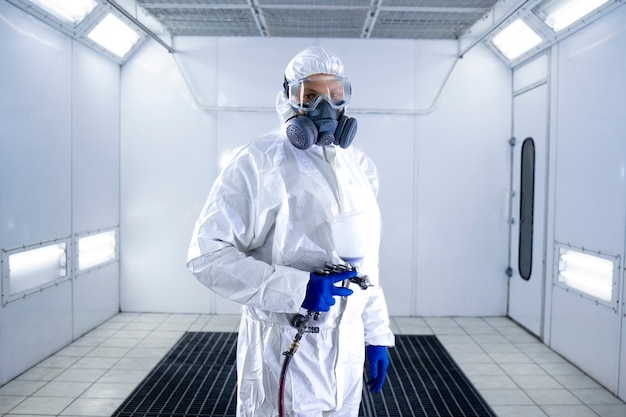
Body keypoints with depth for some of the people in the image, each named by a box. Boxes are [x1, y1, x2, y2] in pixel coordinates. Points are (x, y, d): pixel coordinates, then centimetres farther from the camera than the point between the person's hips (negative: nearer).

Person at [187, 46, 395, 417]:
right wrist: (299, 288, -23)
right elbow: (207, 254, -17)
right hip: (285, 348, -6)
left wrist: (377, 335, 12)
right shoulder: (257, 163, -13)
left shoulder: (361, 167, 7)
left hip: (347, 349, 6)